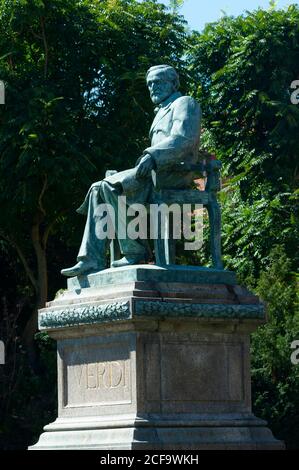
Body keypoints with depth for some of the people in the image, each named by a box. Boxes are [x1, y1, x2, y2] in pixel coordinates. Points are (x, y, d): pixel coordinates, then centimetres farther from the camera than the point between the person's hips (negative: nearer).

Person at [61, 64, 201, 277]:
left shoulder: (185, 104, 2)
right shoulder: (162, 112, 33)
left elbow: (183, 139, -16)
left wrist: (152, 156, -28)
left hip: (172, 174, -10)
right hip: (156, 172, 10)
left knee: (110, 187, -25)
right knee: (98, 189, -1)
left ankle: (134, 251, -22)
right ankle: (92, 260, -13)